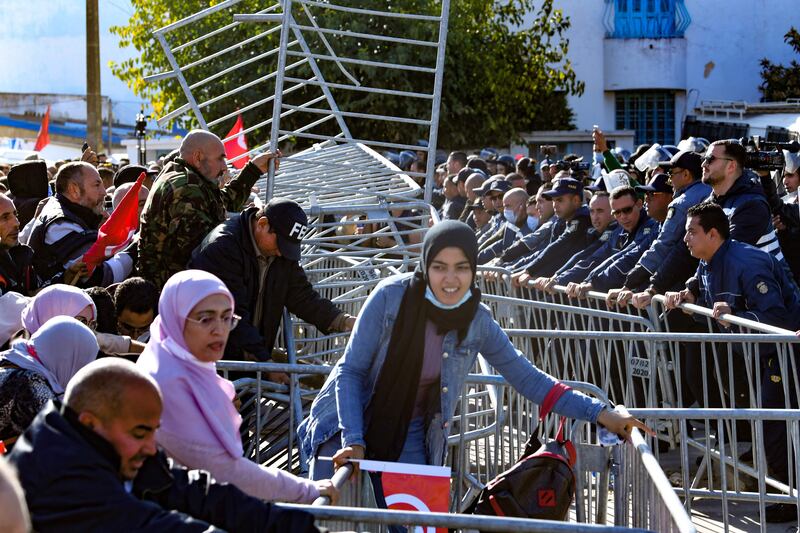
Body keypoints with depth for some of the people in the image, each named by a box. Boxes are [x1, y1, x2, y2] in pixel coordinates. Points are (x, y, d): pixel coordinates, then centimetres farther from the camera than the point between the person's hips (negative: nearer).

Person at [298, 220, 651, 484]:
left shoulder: (477, 322, -10)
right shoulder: (392, 296, -19)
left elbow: (527, 379, -2)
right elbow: (350, 370, -14)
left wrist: (598, 413, -8)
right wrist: (353, 441, -24)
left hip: (410, 437, 2)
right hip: (351, 424, -2)